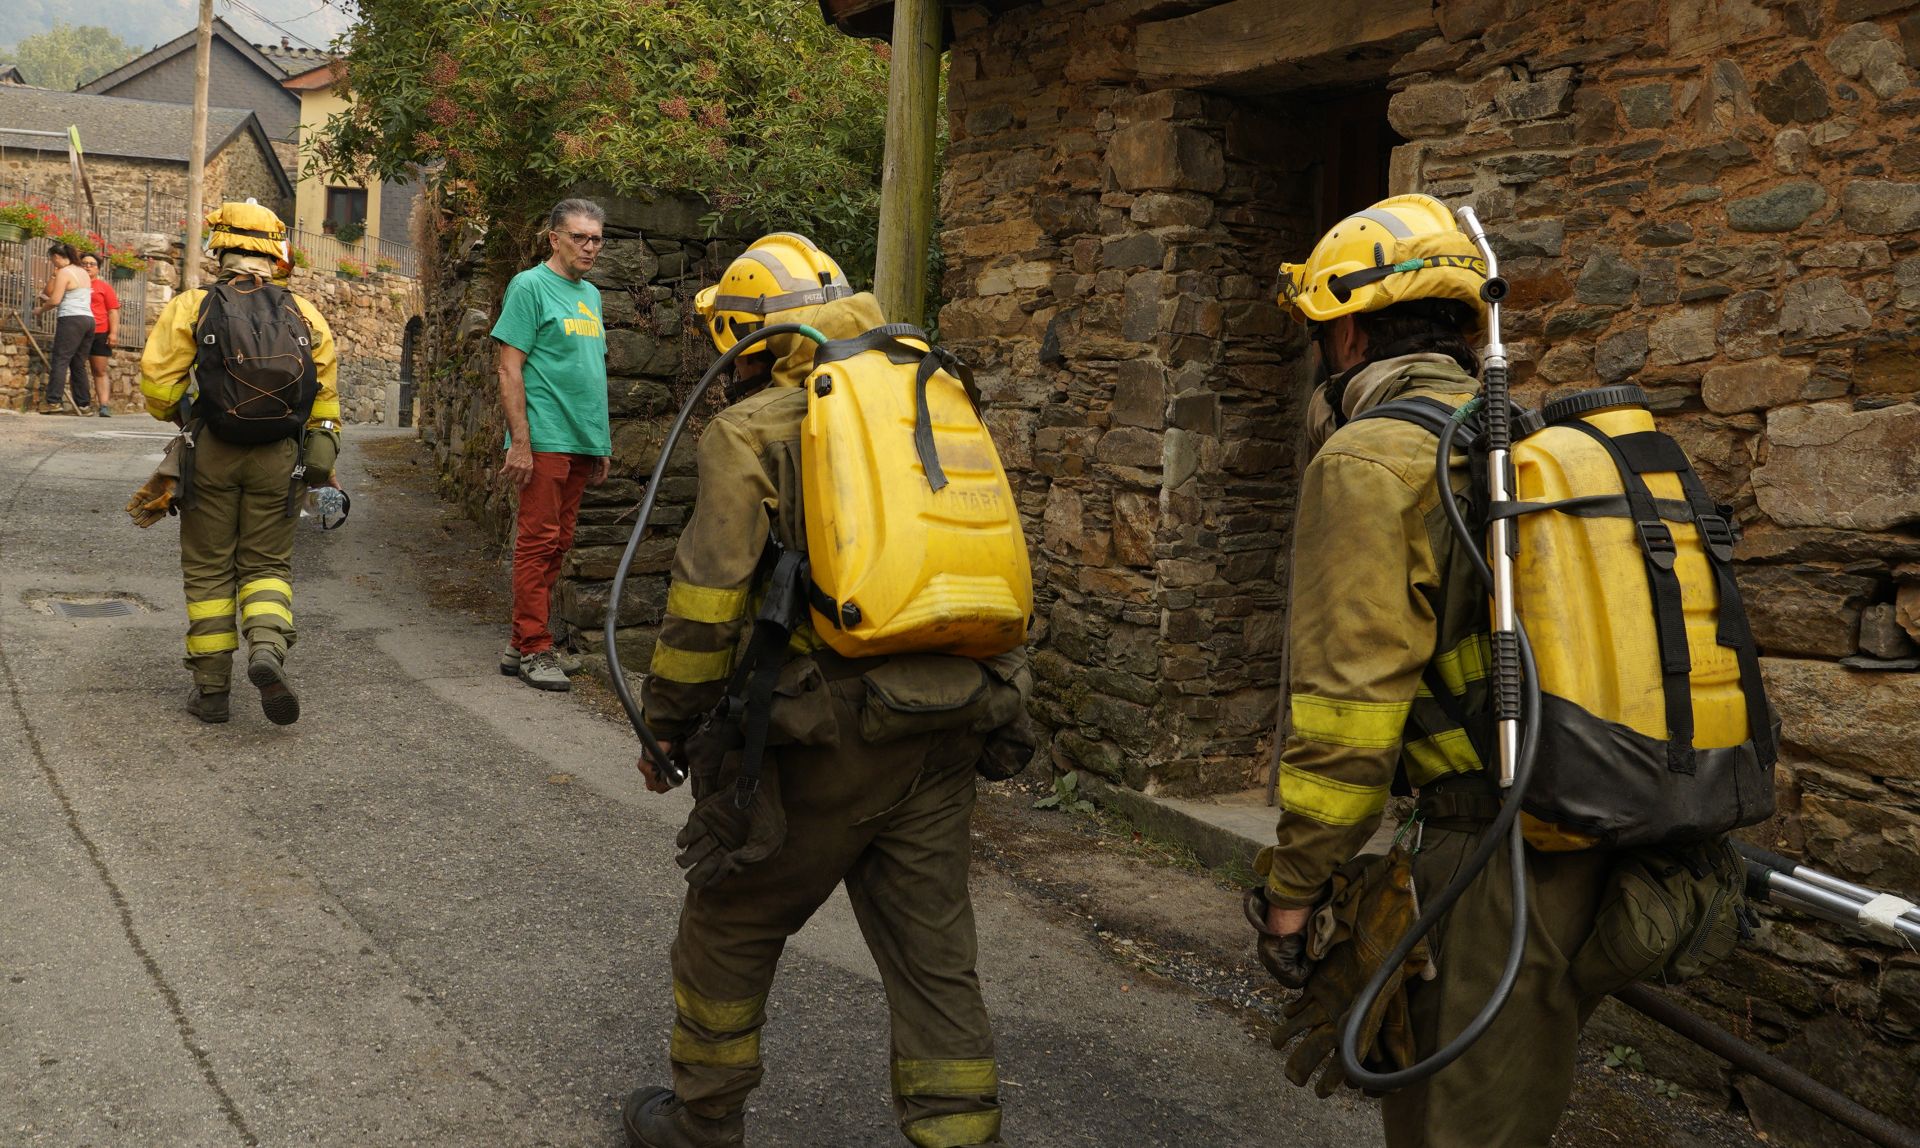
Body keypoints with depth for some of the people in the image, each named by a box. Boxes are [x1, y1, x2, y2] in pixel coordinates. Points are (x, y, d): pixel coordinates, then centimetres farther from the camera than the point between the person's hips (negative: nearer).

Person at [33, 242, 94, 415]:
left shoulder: (63, 272, -5)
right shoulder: (83, 273, 19)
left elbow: (55, 300, -10)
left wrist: (40, 309, 6)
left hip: (71, 320, -8)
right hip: (88, 320, 8)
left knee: (60, 361, -10)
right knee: (79, 364, 10)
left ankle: (54, 402, -18)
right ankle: (82, 403, 6)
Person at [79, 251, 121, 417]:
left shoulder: (104, 287, 8)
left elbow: (113, 310, 4)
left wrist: (113, 332, -6)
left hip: (100, 334, -2)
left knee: (100, 372, 1)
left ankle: (104, 405, -3)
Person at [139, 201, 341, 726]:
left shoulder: (192, 306, -4)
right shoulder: (304, 314, 3)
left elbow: (158, 378, -5)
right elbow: (325, 395, 4)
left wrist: (178, 414, 17)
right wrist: (322, 463, 13)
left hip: (212, 452, -1)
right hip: (278, 456, 1)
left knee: (209, 569, 9)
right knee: (267, 564, 12)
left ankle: (211, 687, 12)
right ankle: (268, 648, -16)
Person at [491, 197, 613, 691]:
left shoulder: (591, 294, 18)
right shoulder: (531, 286, -5)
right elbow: (510, 369, -11)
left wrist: (603, 442, 21)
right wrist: (519, 442, -17)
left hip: (582, 442, 8)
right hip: (544, 440, -8)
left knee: (556, 545, 10)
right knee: (538, 542, -6)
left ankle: (524, 643, 18)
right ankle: (533, 649, 0)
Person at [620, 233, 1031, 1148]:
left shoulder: (751, 431, -5)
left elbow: (708, 598, -10)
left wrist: (665, 725, 2)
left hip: (825, 739, -5)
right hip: (943, 743, 5)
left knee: (730, 926, 16)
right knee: (934, 957, 11)